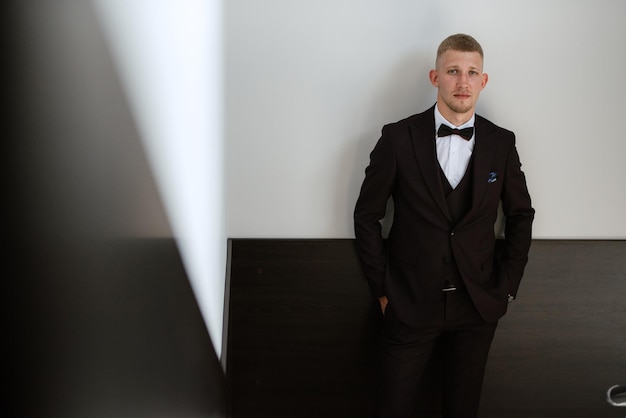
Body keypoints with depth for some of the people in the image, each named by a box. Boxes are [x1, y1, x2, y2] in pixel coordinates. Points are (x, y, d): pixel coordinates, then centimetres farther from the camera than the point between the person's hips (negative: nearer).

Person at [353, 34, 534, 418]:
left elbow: (521, 216, 11)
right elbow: (367, 216, -1)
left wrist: (507, 286, 6)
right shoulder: (398, 138, -7)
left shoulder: (501, 143, 0)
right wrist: (383, 289, -2)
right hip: (410, 304, -2)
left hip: (478, 309, 2)